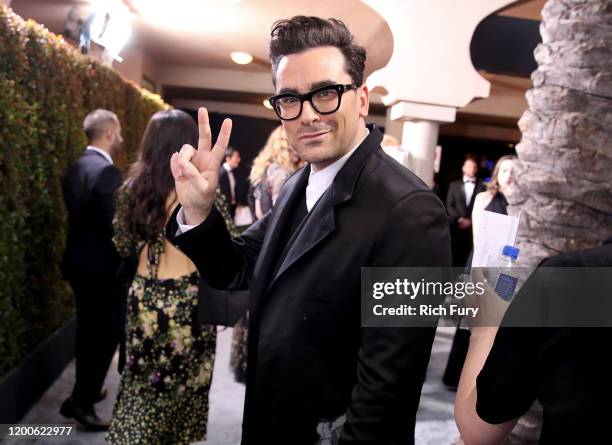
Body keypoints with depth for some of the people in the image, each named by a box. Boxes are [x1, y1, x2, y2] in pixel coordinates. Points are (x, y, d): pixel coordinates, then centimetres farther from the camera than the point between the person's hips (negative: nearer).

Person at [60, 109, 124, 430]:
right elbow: (115, 226, -22)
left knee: (88, 330, 20)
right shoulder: (107, 171, -20)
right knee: (106, 334, 4)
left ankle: (85, 391, 34)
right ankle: (81, 401, 12)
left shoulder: (75, 169, 7)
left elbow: (82, 217, 12)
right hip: (102, 266, -9)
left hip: (79, 262, 9)